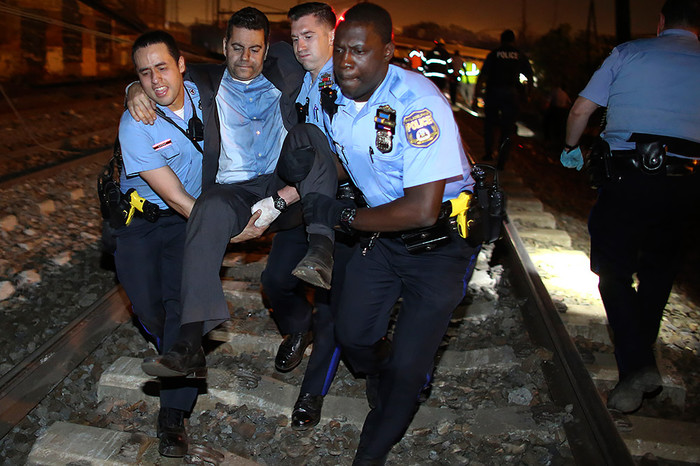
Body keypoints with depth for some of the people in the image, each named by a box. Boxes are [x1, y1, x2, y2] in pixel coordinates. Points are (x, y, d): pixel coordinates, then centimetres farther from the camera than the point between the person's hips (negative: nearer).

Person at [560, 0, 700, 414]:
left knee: (614, 270, 4)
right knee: (658, 272, 17)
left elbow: (581, 109, 4)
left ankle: (636, 366, -11)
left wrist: (571, 149, 21)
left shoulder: (628, 53, 6)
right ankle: (643, 363, 28)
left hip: (631, 177, -3)